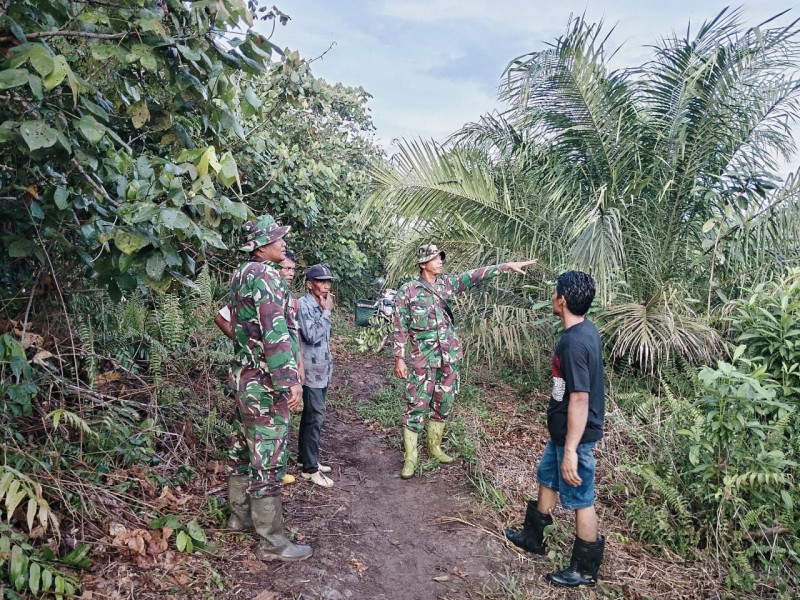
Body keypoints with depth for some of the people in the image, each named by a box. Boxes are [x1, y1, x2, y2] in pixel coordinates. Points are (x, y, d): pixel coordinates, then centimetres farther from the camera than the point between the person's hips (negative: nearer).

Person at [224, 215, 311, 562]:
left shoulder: (241, 274, 14)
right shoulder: (264, 275, -18)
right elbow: (275, 333, -25)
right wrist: (291, 381, -25)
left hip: (244, 375, 10)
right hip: (265, 381, -10)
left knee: (246, 448, 21)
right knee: (268, 460, -3)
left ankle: (240, 511, 36)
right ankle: (272, 542, 6)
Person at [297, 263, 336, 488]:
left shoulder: (320, 305, 12)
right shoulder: (303, 304, -14)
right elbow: (311, 335, -24)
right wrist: (326, 311, -18)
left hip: (322, 370, 9)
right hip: (311, 370, -9)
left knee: (310, 416, 15)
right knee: (315, 418, -6)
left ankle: (306, 458, 26)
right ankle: (311, 468, 1)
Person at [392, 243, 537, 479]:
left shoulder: (446, 284, 6)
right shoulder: (407, 292, -7)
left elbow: (475, 276, 1)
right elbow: (400, 328, -6)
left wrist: (507, 265, -5)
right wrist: (399, 359, -9)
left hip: (449, 358, 5)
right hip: (423, 360, -5)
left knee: (443, 405, 15)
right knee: (416, 407, -1)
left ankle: (434, 447, 32)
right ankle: (411, 457, 10)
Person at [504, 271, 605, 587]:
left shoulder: (574, 342, -29)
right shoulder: (584, 329, 2)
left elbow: (580, 399, -29)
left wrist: (571, 450, -26)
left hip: (575, 435, -10)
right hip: (563, 430, 10)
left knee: (580, 500, 7)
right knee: (547, 479, 25)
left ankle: (585, 569, 26)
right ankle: (533, 537, 44)